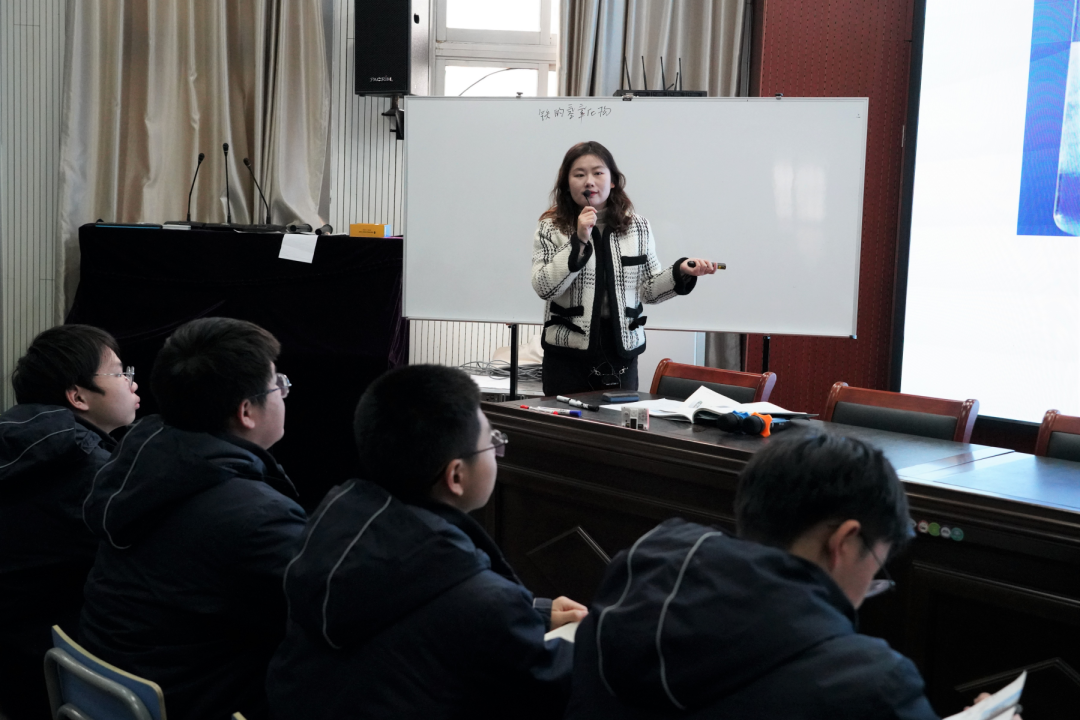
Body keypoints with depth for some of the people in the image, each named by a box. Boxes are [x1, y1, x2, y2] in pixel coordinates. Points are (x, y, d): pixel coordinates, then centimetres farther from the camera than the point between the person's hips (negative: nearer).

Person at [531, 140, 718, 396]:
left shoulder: (637, 227, 8)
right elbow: (543, 287, -12)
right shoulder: (551, 229, 0)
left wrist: (681, 272, -7)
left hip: (621, 353, 2)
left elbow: (648, 289, 10)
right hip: (568, 353, -2)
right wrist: (578, 242, -18)